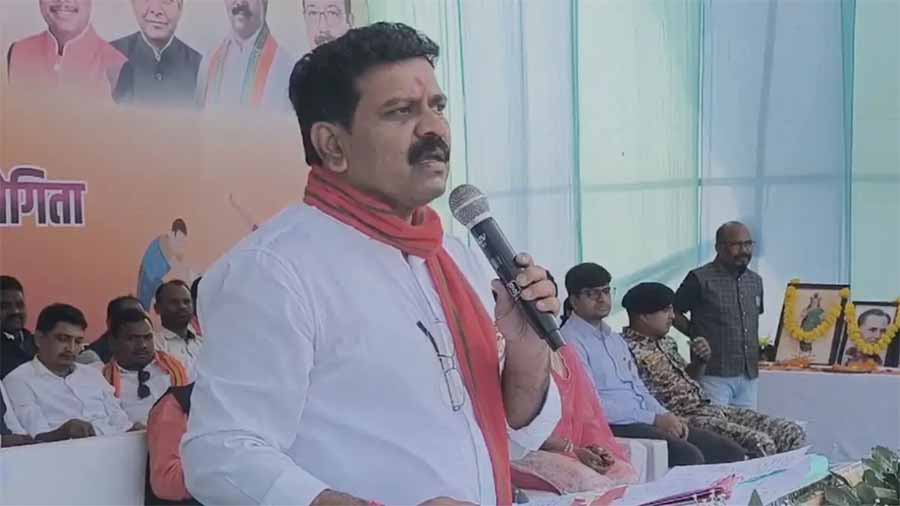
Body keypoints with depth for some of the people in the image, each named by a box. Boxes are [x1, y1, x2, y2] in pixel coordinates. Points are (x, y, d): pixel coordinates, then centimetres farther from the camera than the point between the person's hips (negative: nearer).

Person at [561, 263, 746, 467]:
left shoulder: (615, 339, 23)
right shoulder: (570, 341, -7)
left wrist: (666, 416, 2)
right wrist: (654, 420, -15)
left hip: (646, 421, 9)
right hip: (614, 427, -9)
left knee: (730, 452, -5)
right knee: (688, 457, -30)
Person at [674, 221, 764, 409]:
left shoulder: (755, 281, 14)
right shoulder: (700, 279, -5)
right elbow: (673, 312, 1)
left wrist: (758, 347, 16)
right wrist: (698, 335, -1)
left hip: (749, 375, 6)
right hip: (714, 375, -6)